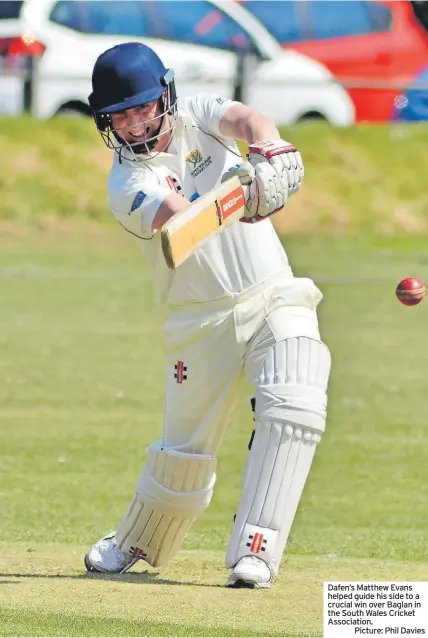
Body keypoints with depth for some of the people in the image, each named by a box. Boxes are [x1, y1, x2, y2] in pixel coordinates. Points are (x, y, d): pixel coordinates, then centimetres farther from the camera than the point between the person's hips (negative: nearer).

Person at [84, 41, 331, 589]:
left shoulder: (197, 117, 3)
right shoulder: (127, 184, -8)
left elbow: (246, 119, -20)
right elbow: (179, 215, -30)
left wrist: (269, 154, -44)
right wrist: (237, 199, -52)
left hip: (275, 298, 1)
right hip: (202, 320, -1)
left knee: (292, 409, -21)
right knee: (184, 448, 4)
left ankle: (255, 550, -20)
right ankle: (135, 543, 32)